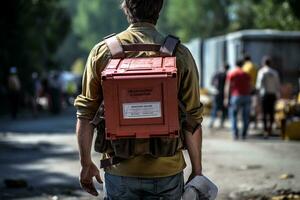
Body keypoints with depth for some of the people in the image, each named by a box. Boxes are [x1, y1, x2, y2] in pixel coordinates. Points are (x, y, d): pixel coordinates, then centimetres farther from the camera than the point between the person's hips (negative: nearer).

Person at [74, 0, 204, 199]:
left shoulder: (102, 51, -2)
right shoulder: (180, 54, -5)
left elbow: (85, 115, 0)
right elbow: (192, 119, -5)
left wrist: (86, 163, 11)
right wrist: (197, 171, 6)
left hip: (120, 170, 1)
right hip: (166, 172, 0)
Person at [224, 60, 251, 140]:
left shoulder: (231, 73, 4)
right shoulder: (246, 74, 14)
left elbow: (228, 86, -2)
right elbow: (249, 87, 11)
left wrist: (226, 98, -3)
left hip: (236, 96, -3)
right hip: (246, 96, 3)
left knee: (233, 115, 4)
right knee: (245, 117, 10)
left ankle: (235, 134, -8)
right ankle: (244, 134, 9)